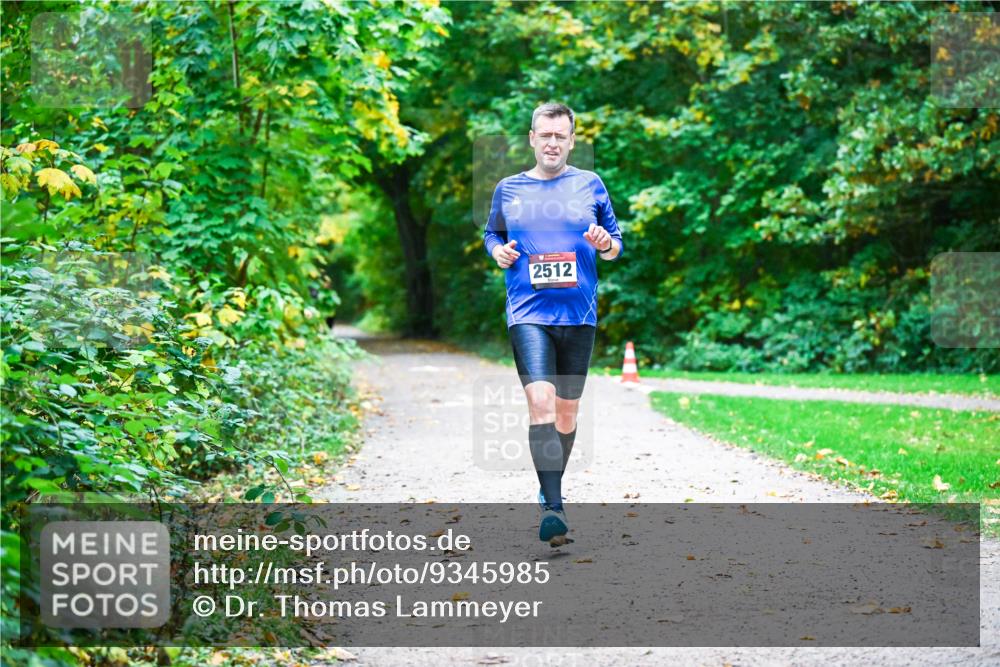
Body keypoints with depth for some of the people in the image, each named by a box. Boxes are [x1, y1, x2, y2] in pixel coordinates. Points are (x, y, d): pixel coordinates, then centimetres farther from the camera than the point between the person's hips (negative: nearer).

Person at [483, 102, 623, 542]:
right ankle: (554, 508, -22)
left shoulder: (590, 185, 7)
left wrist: (606, 244, -10)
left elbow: (616, 245, 13)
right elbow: (492, 233, 22)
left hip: (579, 314, 2)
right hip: (528, 312, -1)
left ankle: (551, 489, 32)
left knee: (567, 411, 10)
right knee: (541, 402, -19)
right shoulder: (508, 189, 8)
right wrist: (497, 251, 0)